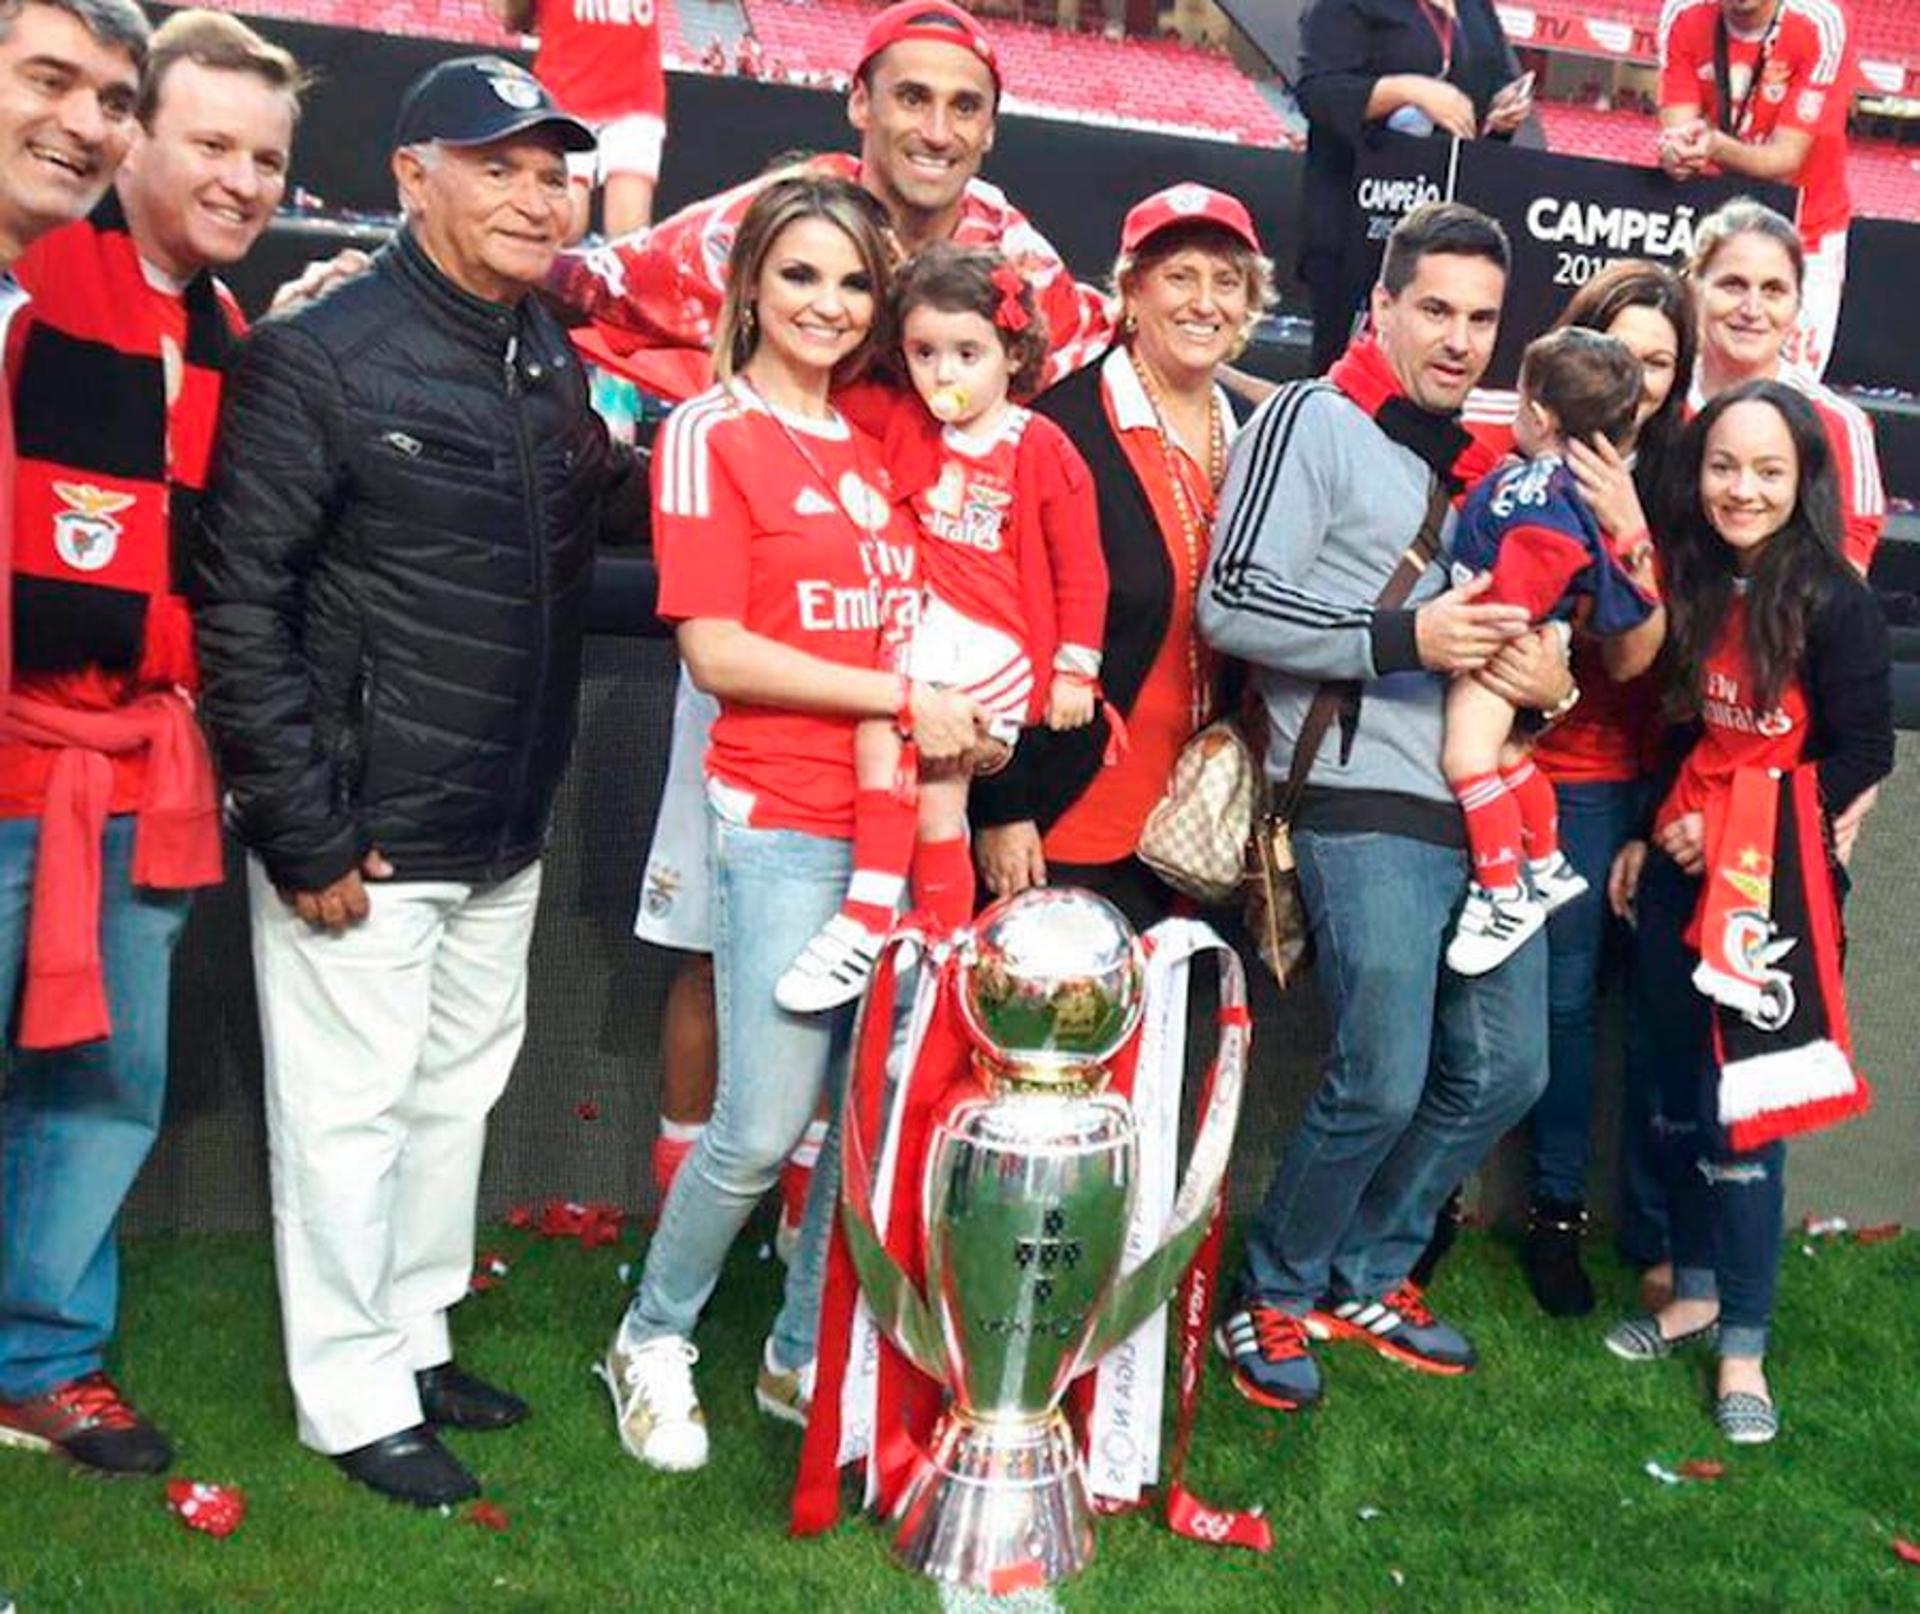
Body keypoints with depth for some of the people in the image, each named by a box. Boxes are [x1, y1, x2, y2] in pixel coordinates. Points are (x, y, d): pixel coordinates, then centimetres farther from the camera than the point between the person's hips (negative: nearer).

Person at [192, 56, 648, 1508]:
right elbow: (240, 605, -15)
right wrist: (302, 835, -17)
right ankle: (354, 1400, 22)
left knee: (461, 1088, 18)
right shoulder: (318, 358, -13)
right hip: (364, 839, -7)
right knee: (351, 1111, 4)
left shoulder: (551, 360, 8)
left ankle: (415, 1338, 36)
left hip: (507, 833, 7)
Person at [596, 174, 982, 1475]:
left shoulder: (877, 445, 15)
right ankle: (654, 1342, 21)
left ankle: (807, 1356, 28)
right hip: (784, 826, -6)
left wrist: (966, 715, 3)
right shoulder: (713, 434, -2)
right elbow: (717, 650, -10)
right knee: (764, 1125, -4)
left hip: (904, 820, 6)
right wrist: (907, 700, -13)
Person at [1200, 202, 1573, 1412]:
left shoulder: (1485, 460, 19)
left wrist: (1548, 675, 3)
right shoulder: (1317, 421, -4)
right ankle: (1274, 1294, 14)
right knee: (1383, 1082, -10)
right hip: (1368, 805, -8)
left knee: (1505, 1070, 10)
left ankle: (1367, 1277, 28)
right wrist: (1402, 640, -21)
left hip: (1485, 806, 8)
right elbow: (1232, 603, -14)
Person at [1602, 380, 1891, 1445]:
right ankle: (1695, 1291, 31)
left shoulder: (1835, 602, -12)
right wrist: (1647, 836, 9)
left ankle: (1743, 1344, 11)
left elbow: (1862, 754, -10)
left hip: (1773, 885, -6)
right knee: (1679, 1095, 14)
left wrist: (1736, 834, -12)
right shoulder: (1687, 580, 5)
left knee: (1742, 1107, -2)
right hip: (1678, 873, 6)